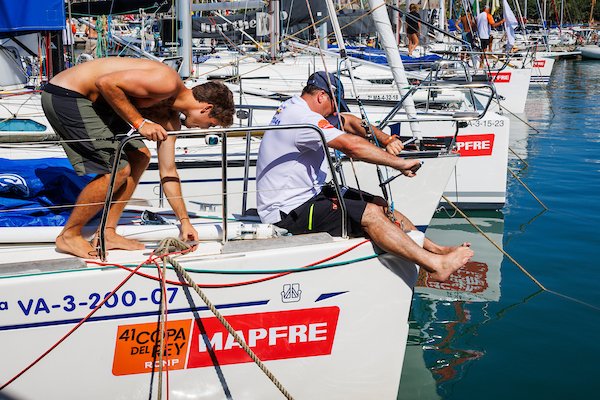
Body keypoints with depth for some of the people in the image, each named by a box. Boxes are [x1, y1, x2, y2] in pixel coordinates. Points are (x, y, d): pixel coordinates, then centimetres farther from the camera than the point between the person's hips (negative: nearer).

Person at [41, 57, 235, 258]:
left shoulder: (169, 116, 10)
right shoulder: (167, 83, -20)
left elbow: (168, 172, 15)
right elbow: (106, 82, -25)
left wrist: (184, 221, 17)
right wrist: (139, 122, -19)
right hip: (65, 96, -10)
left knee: (140, 157, 12)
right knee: (118, 170, -11)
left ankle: (106, 233, 15)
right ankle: (69, 236, 3)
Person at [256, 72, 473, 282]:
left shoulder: (294, 106, 12)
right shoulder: (303, 118, -21)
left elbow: (348, 121, 17)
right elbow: (352, 145, -29)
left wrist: (384, 138, 1)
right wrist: (398, 163, -22)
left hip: (307, 195, 11)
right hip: (289, 212, -11)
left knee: (379, 203, 6)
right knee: (370, 214, -19)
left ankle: (435, 248, 5)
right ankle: (435, 265, -20)